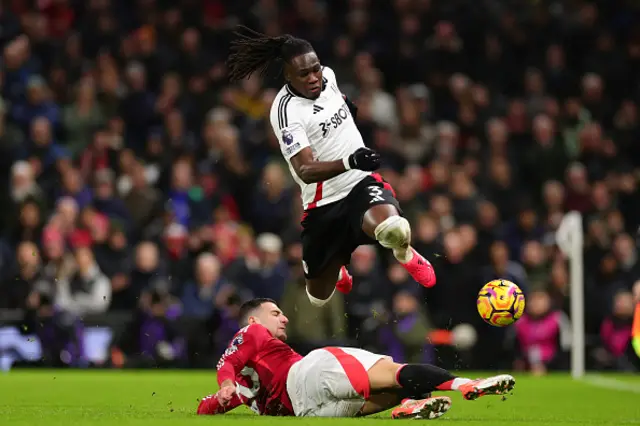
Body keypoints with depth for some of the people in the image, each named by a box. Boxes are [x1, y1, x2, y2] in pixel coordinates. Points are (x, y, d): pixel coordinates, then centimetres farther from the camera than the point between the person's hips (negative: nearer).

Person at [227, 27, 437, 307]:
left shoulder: (327, 75, -2)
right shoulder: (287, 112, -22)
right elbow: (305, 171, -33)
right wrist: (350, 162, -45)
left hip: (363, 183, 2)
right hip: (324, 205, -2)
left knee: (393, 230, -35)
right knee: (319, 298, 13)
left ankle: (406, 255, 5)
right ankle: (336, 271, 54)